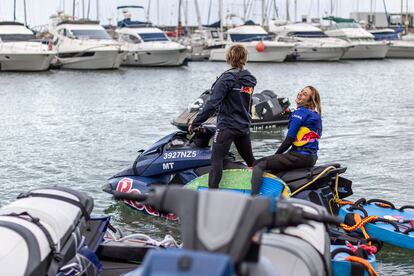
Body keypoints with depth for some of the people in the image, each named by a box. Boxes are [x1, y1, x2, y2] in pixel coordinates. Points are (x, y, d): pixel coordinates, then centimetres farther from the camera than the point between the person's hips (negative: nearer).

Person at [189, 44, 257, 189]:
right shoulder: (250, 79, 9)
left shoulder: (227, 78, -13)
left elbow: (213, 103, -18)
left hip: (226, 126, -7)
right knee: (250, 161, 19)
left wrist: (196, 122, -15)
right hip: (244, 127, 7)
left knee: (216, 160, -11)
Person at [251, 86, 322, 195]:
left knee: (258, 165, -13)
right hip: (312, 158, 10)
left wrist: (276, 154, 3)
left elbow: (289, 140, -12)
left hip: (300, 156, -10)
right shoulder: (316, 115, 18)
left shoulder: (300, 113, -9)